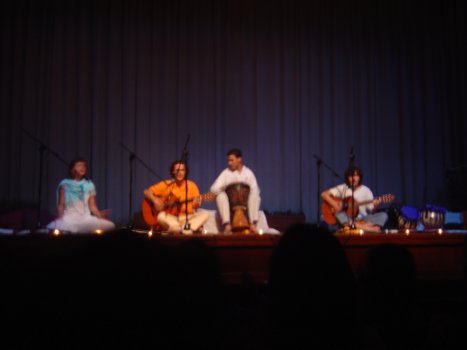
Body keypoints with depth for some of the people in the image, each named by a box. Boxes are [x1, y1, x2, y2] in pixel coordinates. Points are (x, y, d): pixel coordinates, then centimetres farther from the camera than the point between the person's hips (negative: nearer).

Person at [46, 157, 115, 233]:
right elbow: (60, 205, 4)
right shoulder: (65, 184, 5)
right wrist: (59, 218, -13)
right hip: (69, 218, -3)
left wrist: (100, 215, -10)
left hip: (86, 218, 3)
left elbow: (92, 206, 9)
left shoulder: (89, 185, 11)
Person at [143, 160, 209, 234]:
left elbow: (195, 206, 1)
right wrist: (155, 200, -18)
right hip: (170, 219, -1)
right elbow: (147, 192, -1)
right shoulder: (166, 185, -1)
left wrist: (196, 203, -22)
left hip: (187, 218, 1)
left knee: (205, 214, -24)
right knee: (161, 216, -34)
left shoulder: (192, 185, 2)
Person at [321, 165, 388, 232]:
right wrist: (334, 204, -17)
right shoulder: (342, 188, 1)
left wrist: (375, 205, -20)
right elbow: (324, 194, -4)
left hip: (362, 219, 2)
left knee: (383, 215, -21)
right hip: (346, 219, -1)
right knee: (338, 212, -35)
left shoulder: (366, 190, 3)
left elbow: (371, 211, 2)